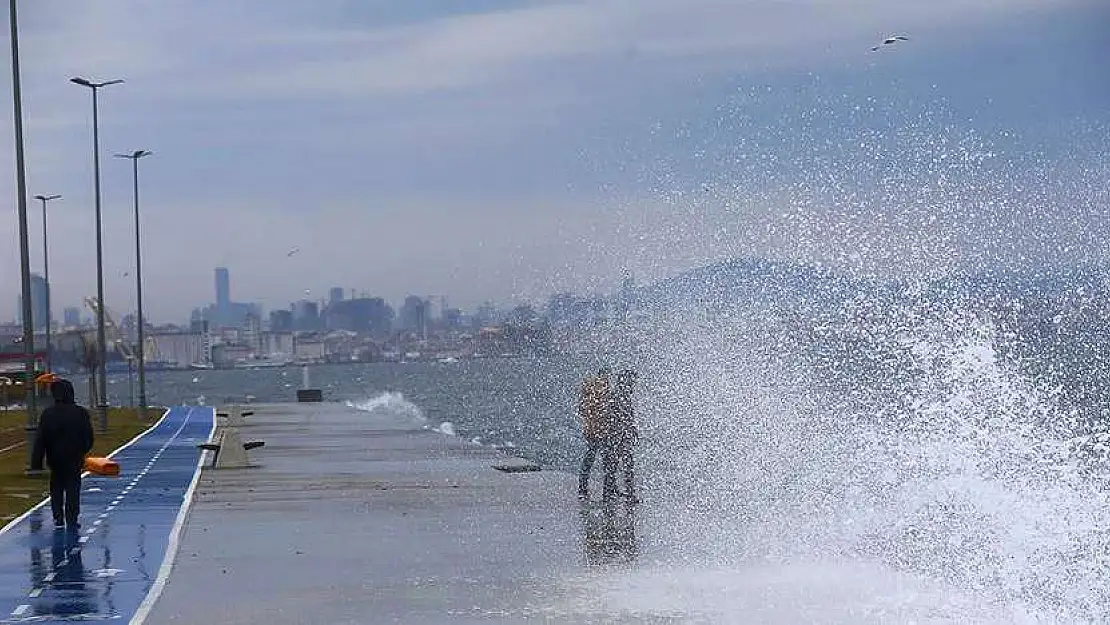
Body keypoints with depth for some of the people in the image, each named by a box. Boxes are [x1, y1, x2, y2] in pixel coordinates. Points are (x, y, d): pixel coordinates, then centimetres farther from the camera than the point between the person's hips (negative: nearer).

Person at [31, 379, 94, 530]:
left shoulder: (48, 414, -7)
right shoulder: (81, 413, -6)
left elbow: (40, 440, -7)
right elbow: (88, 437, 2)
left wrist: (36, 462, -4)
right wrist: (83, 452, 21)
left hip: (55, 460, 1)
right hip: (75, 460, 0)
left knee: (56, 489, 14)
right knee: (73, 490, 6)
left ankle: (58, 520, 12)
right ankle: (72, 521, 2)